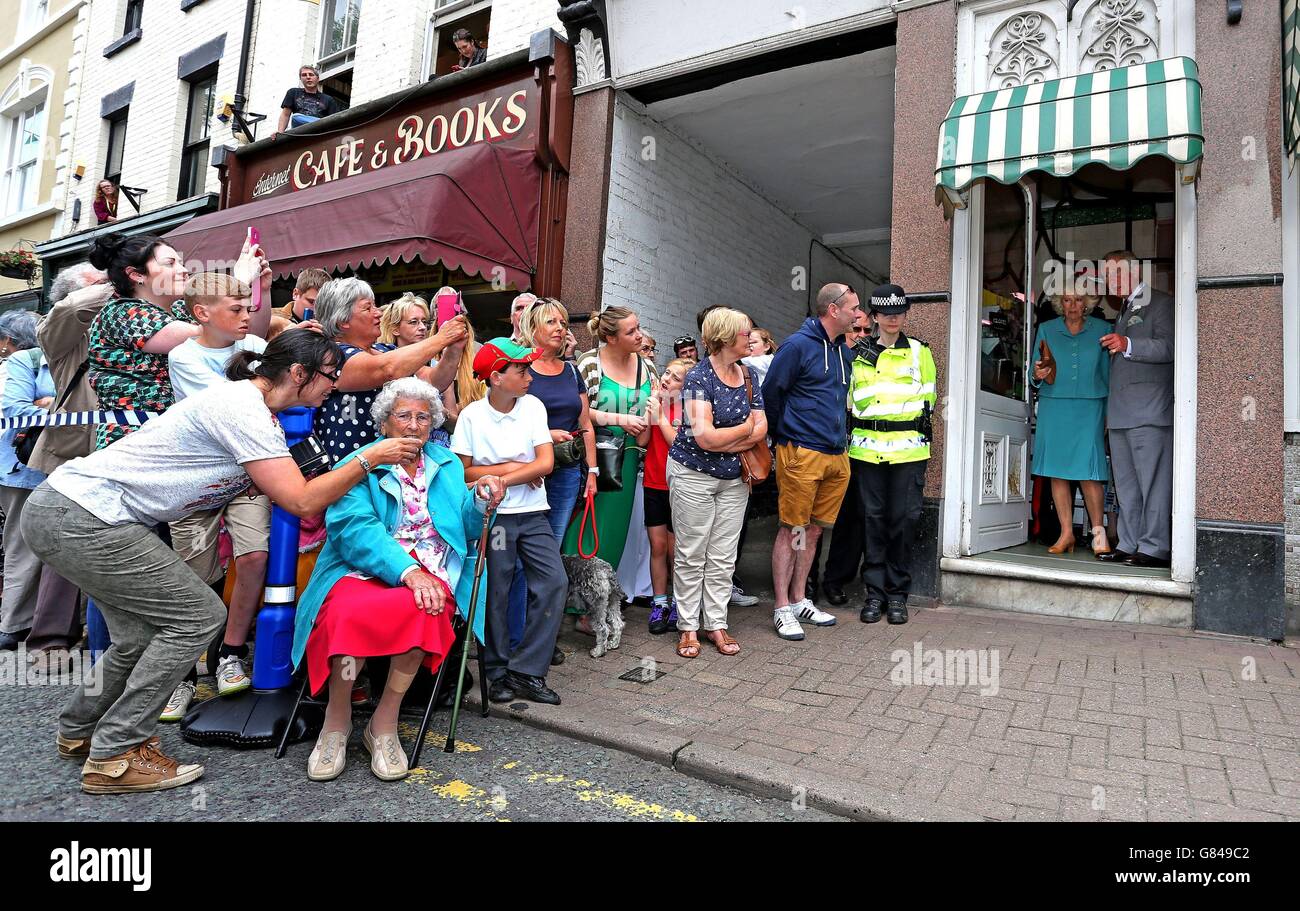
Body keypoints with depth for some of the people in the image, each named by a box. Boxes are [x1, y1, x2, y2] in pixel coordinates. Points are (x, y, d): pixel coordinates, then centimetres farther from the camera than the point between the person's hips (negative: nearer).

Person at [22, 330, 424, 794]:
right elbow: (301, 501, -22)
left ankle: (79, 732, 38)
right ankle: (113, 758, 5)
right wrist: (369, 459, -15)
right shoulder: (242, 408, -20)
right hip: (84, 517, -10)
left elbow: (289, 487, 11)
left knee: (146, 633, 18)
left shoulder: (251, 404, 10)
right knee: (199, 616, -6)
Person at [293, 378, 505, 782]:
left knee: (419, 610, -34)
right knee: (350, 613, -35)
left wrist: (480, 500, -6)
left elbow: (465, 530, 17)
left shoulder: (448, 465, 19)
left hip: (428, 575, 2)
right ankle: (337, 719, -8)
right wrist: (407, 571, -27)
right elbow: (356, 529, -12)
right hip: (363, 571, -1)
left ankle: (384, 723, -15)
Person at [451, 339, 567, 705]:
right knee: (496, 593, 2)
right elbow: (463, 471, -6)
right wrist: (514, 468, -9)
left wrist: (498, 479, -12)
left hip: (533, 513, 3)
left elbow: (546, 463, -6)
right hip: (492, 515, -2)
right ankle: (498, 672, 20)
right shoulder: (472, 415, -5)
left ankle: (526, 671, 3)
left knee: (554, 582, -6)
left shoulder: (533, 406, 1)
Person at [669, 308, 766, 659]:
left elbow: (761, 429, 1)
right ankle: (688, 627, 16)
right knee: (691, 555, 3)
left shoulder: (748, 375, 6)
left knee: (723, 557, 9)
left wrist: (722, 442, -14)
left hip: (734, 478, 6)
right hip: (693, 475, -6)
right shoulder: (699, 376, -14)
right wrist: (745, 429, -9)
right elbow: (704, 435, -24)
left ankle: (716, 623, 20)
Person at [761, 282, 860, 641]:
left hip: (836, 456, 8)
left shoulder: (844, 351, 15)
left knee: (814, 530, 13)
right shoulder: (798, 345, -9)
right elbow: (771, 393, -7)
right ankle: (782, 609, 7)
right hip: (801, 453, -7)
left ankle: (799, 600, 24)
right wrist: (782, 438, 0)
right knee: (792, 530, -1)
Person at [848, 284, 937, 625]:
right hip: (868, 449, 2)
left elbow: (927, 399, 8)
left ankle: (898, 593, 13)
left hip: (908, 448, -1)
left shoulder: (919, 352, 8)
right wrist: (852, 435, 7)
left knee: (903, 519, 1)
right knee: (873, 518, 4)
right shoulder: (860, 355, 13)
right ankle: (875, 592, 13)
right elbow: (849, 402, 17)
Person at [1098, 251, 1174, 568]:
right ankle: (1129, 545, 15)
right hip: (1120, 412, 9)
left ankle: (1154, 548, -4)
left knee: (1153, 481, -7)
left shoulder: (1161, 304, -1)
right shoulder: (1124, 310, 26)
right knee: (1125, 484, 9)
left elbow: (1169, 347, -14)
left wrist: (1128, 345, -24)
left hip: (1149, 411, -9)